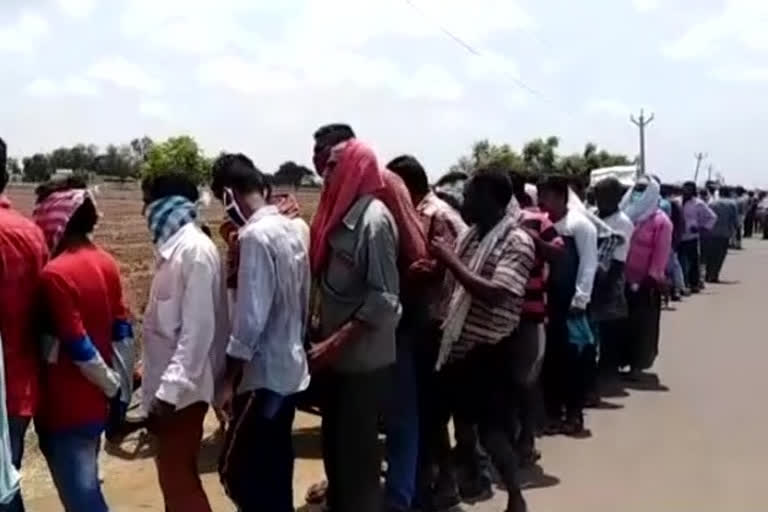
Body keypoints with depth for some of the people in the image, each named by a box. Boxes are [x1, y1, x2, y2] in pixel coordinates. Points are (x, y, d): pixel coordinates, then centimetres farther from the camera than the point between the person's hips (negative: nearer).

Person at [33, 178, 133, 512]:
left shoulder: (55, 274, -20)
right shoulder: (106, 264, 3)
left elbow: (77, 346, -21)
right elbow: (122, 332, 6)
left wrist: (112, 385, -6)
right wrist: (122, 388, 11)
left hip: (66, 408, -8)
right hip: (94, 401, 8)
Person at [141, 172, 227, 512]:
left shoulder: (195, 250, -19)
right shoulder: (174, 247, 10)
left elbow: (198, 327, -24)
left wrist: (171, 388, -25)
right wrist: (160, 384, 17)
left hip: (181, 387, -9)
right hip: (168, 382, 9)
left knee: (178, 476, -2)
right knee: (173, 472, 19)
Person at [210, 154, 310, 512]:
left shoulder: (257, 235, -19)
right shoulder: (294, 228, 7)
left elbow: (251, 317, -22)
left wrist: (229, 379, -16)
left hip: (263, 374, -9)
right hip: (290, 368, 9)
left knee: (237, 471, 0)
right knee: (274, 472, 18)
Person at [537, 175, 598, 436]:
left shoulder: (580, 223, -7)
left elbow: (589, 263, -10)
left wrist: (580, 299, -14)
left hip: (571, 302, -5)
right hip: (548, 300, 5)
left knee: (574, 356, 3)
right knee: (550, 356, 10)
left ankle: (574, 414, 14)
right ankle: (553, 413, 21)